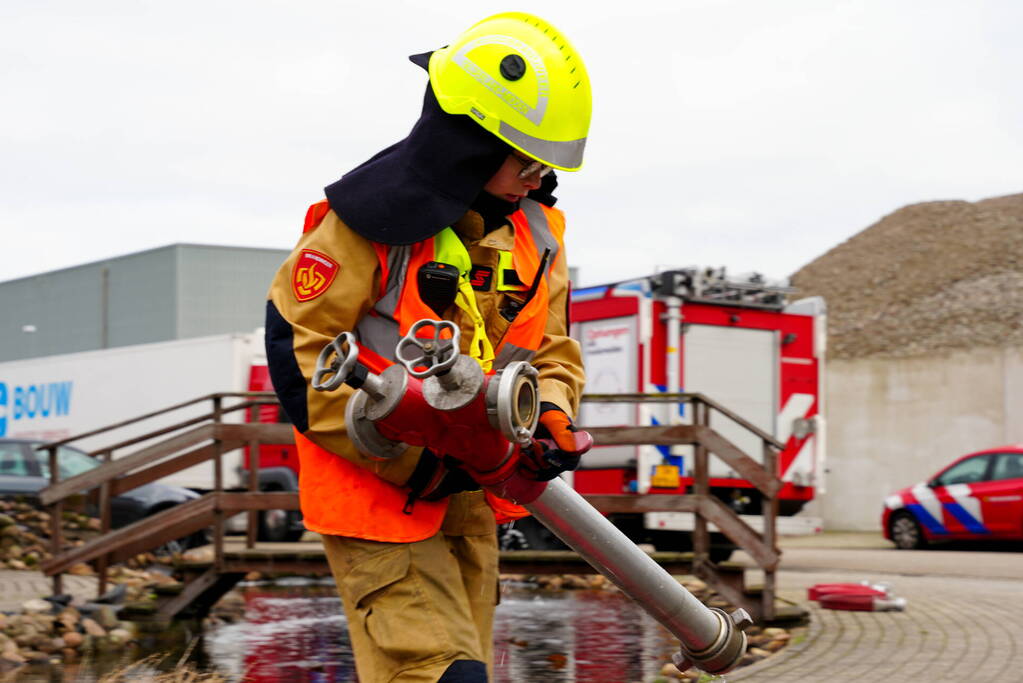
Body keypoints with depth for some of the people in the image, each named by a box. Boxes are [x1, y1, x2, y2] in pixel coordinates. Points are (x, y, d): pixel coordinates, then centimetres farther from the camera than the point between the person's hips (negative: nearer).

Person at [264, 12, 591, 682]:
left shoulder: (535, 233, 6)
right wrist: (409, 464, -19)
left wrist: (550, 417, -10)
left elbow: (554, 351, 14)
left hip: (470, 497, 8)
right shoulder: (369, 221, -16)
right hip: (376, 495, -7)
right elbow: (299, 352, -16)